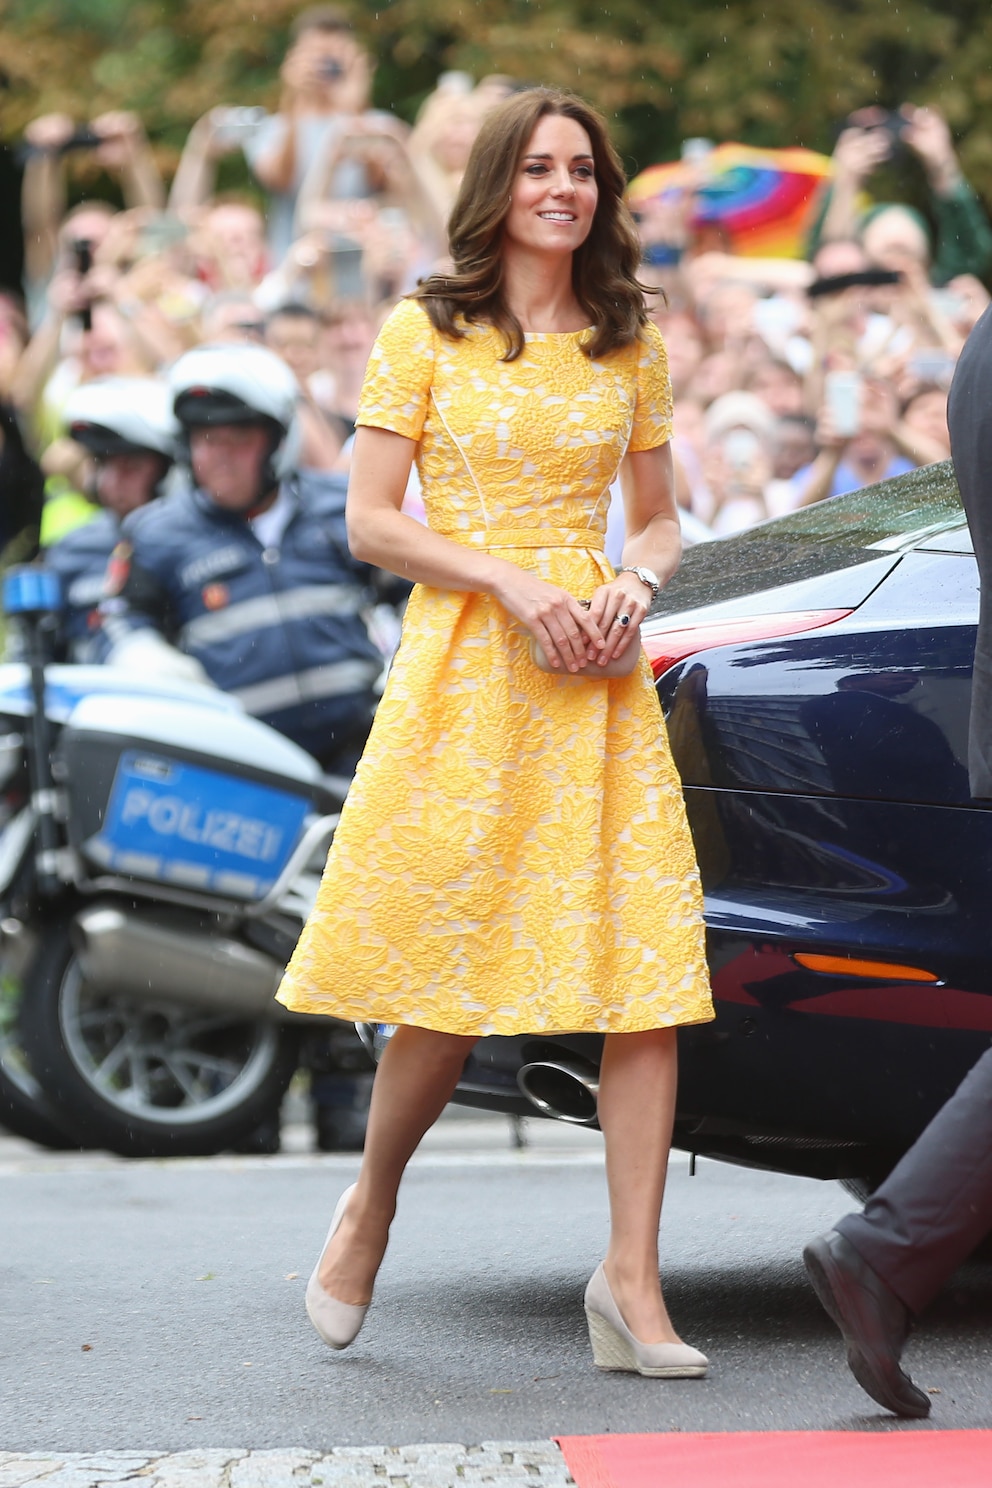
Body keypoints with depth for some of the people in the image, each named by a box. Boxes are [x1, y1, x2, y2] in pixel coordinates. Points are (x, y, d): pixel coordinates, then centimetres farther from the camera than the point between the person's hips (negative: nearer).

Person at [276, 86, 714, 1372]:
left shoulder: (631, 347, 12)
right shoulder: (427, 332, 2)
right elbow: (370, 522, -1)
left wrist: (635, 583, -4)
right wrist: (513, 585, -13)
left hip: (596, 674, 3)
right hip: (463, 666, -3)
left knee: (648, 971, -9)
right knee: (455, 976, -3)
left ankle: (632, 1279, -8)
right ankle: (371, 1204, 25)